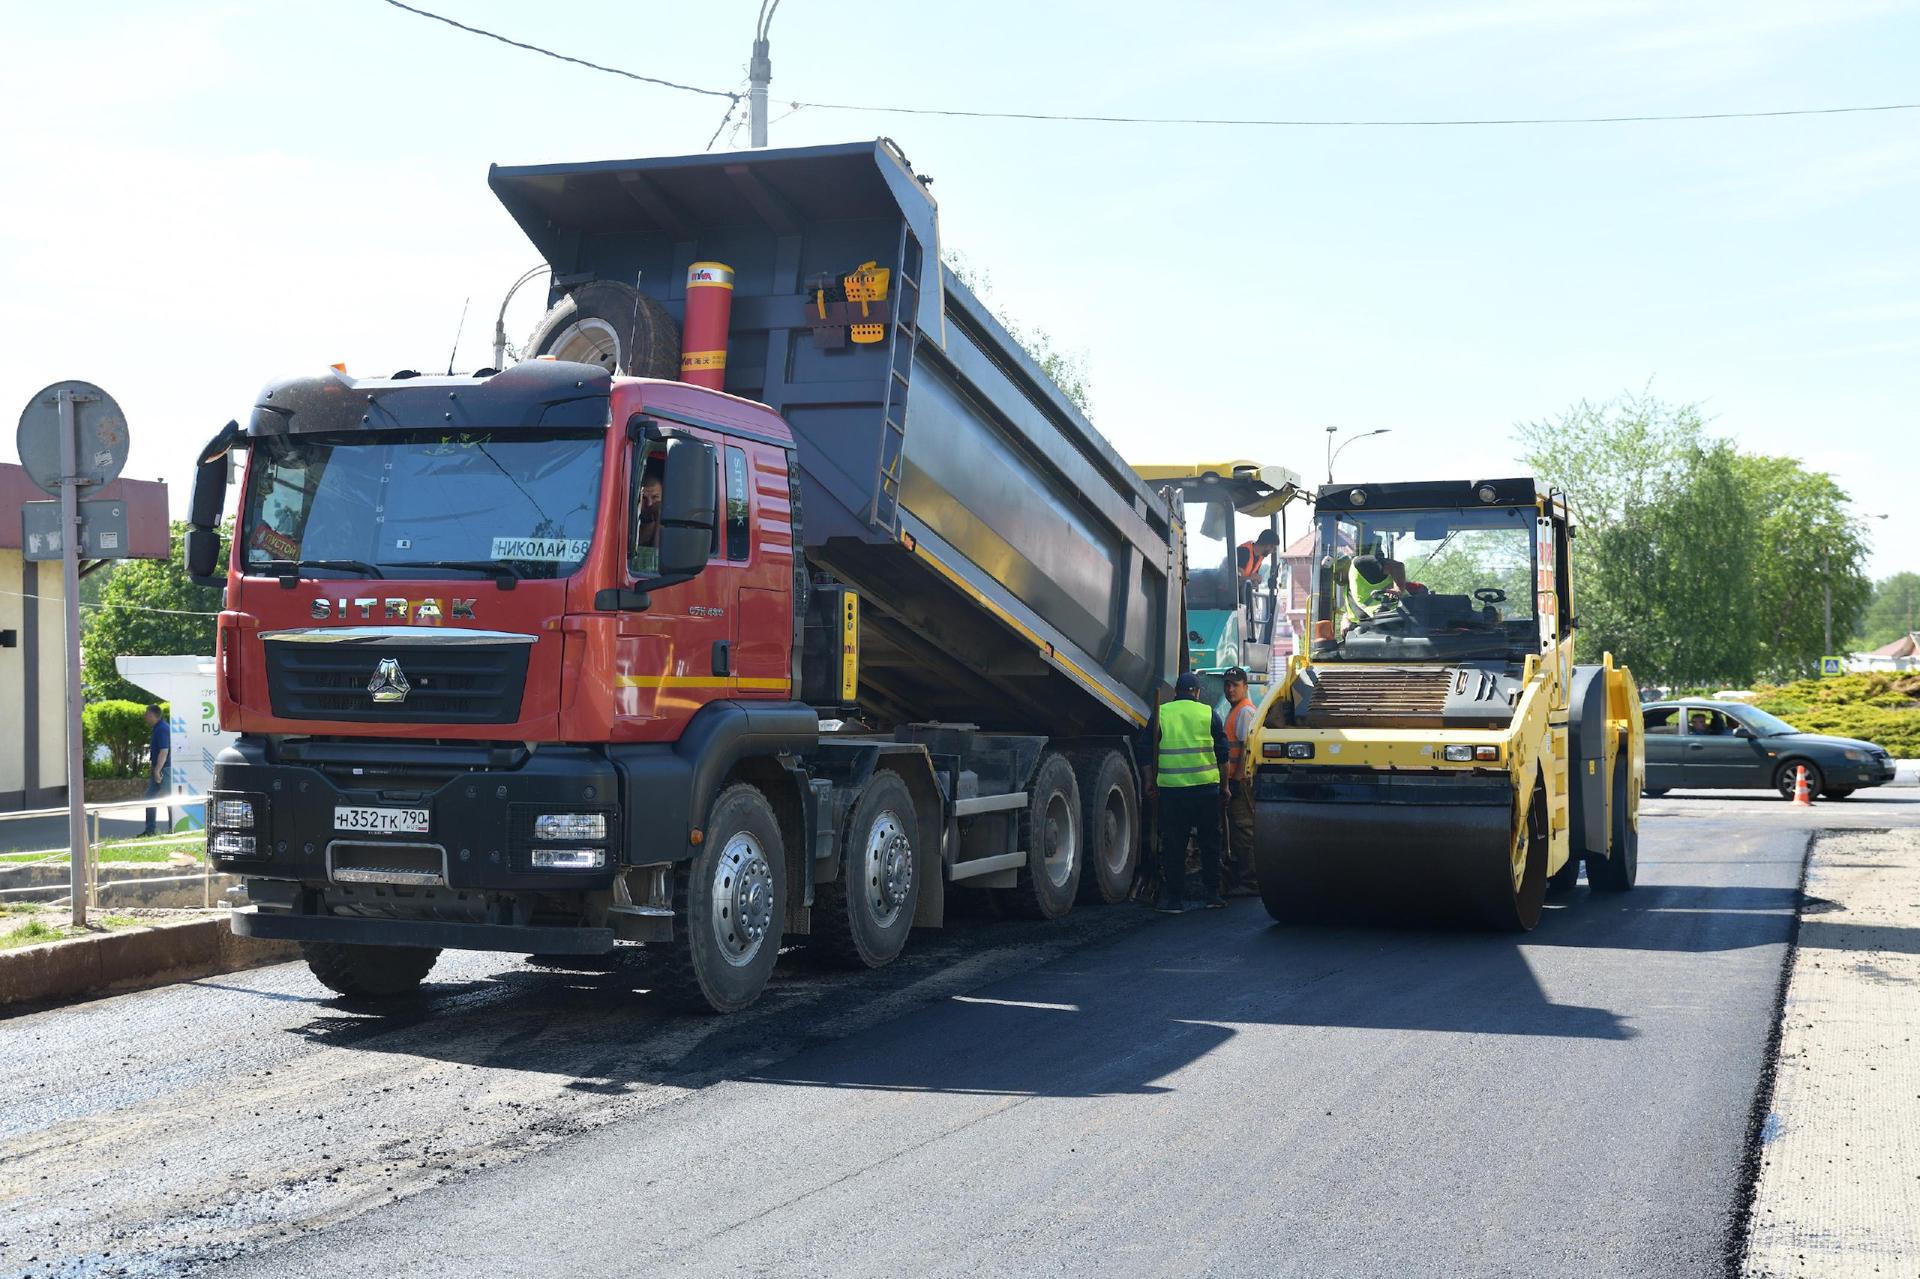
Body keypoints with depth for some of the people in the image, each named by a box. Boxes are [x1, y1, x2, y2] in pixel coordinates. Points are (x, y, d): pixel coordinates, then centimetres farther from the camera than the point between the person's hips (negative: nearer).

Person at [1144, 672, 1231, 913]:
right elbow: (1222, 753, 6)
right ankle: (1212, 894, 14)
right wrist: (1224, 784, 16)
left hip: (1171, 787, 0)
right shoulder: (1209, 713, 3)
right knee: (1209, 842, 11)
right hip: (1206, 787, 0)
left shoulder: (1161, 713, 3)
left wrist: (1151, 781, 18)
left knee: (1173, 844, 4)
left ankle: (1174, 897, 4)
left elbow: (1150, 751, 6)